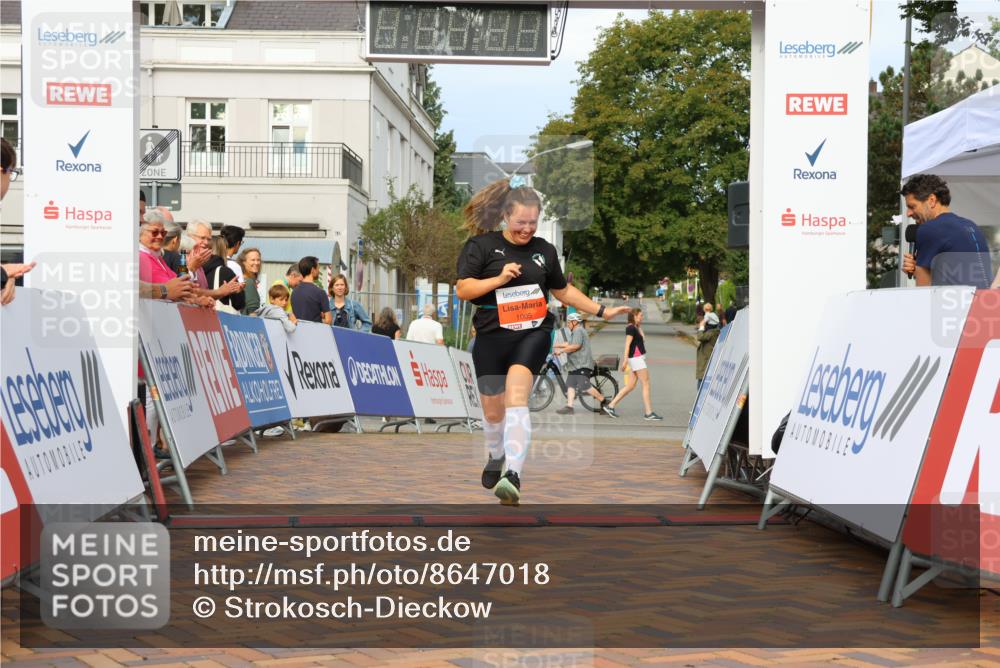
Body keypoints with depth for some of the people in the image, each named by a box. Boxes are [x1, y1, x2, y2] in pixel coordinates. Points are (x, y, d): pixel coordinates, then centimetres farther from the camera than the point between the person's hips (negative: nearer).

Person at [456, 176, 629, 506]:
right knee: (492, 410, 12)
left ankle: (512, 475, -35)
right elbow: (462, 289, -4)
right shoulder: (481, 245, 1)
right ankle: (495, 457, 45)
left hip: (533, 332, 0)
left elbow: (563, 290, 24)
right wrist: (499, 278, -17)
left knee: (516, 395, -25)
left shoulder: (544, 250, 10)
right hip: (492, 334, 1)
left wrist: (602, 311, 22)